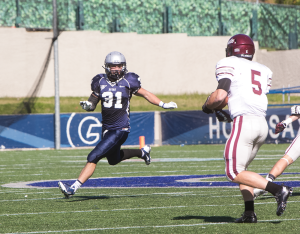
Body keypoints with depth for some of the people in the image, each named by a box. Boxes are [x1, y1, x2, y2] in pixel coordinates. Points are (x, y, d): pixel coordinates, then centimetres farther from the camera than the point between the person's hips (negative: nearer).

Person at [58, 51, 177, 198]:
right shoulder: (101, 82, 2)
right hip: (106, 128, 6)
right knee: (113, 160, 28)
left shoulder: (128, 81, -7)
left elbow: (145, 94, 7)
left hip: (120, 129, -6)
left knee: (94, 157, -15)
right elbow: (92, 104, 7)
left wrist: (163, 104, 1)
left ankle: (74, 188, -13)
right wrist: (87, 105, -17)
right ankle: (142, 152, 51)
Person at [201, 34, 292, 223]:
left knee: (234, 173, -4)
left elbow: (220, 96, -9)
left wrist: (207, 107, 12)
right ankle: (249, 213, 9)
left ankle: (278, 190, -19)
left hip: (244, 122, -7)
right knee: (241, 168, 21)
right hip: (263, 124, 7)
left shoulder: (229, 64, 3)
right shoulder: (264, 71, 22)